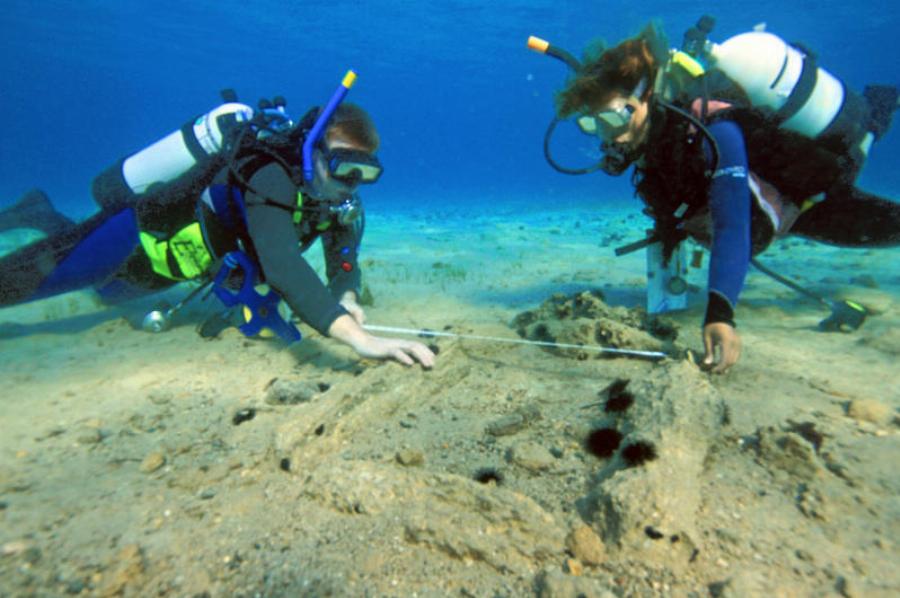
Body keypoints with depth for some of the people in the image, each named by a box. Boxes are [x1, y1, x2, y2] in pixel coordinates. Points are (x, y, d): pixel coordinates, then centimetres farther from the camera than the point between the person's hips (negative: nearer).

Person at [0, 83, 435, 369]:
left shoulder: (326, 190, -15)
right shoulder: (270, 176, -40)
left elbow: (343, 258, -9)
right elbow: (283, 268, -56)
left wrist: (346, 299, -31)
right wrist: (360, 339, -67)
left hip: (174, 255, 8)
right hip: (133, 240, -8)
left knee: (107, 292, 36)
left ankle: (42, 215, 53)